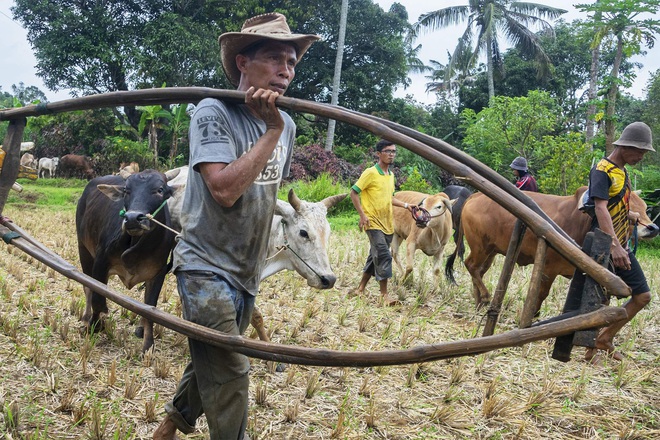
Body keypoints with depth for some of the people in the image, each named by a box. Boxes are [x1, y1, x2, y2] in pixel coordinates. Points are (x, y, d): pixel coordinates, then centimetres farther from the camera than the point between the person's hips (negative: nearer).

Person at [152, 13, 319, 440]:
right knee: (229, 375, -6)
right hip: (207, 267, -7)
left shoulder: (286, 123, 5)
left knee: (211, 362, 21)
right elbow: (225, 189, -29)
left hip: (248, 273, 7)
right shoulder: (214, 112, -16)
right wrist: (271, 132, -26)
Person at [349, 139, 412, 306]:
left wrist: (405, 205, 11)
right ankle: (385, 295, -10)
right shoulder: (370, 173, -9)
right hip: (373, 222, -8)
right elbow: (354, 192, -9)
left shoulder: (391, 175, 14)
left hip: (387, 223, 8)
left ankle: (360, 289, 24)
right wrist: (362, 215, -16)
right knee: (383, 255, -15)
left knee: (376, 257, 12)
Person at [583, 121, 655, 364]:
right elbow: (600, 208, -25)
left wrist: (631, 215, 39)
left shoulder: (622, 171, 13)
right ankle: (591, 349, 12)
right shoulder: (602, 170, -13)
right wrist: (614, 246, -33)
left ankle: (606, 338, 19)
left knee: (643, 296, 8)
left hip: (621, 247, 9)